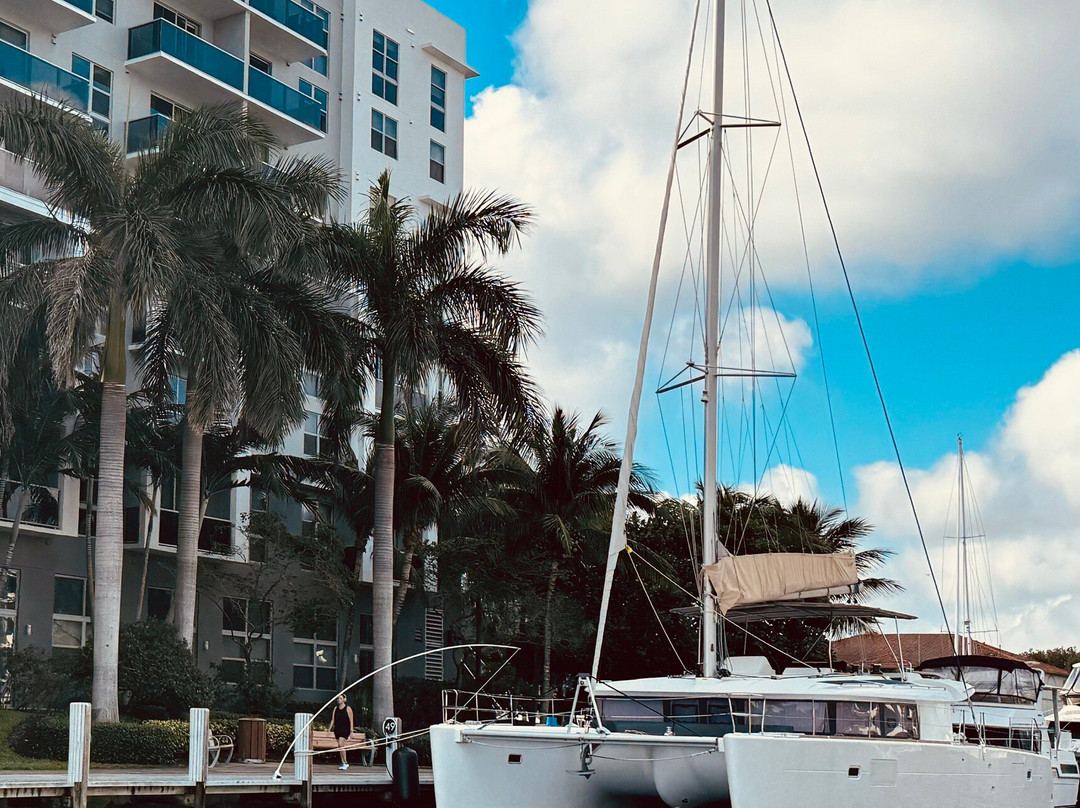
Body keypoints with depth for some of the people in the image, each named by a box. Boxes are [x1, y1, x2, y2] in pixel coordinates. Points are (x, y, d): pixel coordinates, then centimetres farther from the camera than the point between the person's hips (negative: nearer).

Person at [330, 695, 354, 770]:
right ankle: (343, 763, 16)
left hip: (345, 730, -6)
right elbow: (333, 720, 13)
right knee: (339, 747, 7)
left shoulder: (348, 709, -3)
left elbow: (351, 721, -3)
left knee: (340, 745, -18)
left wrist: (351, 731, -8)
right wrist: (330, 729, 6)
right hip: (337, 729, 6)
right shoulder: (335, 708, 11)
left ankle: (345, 763, -10)